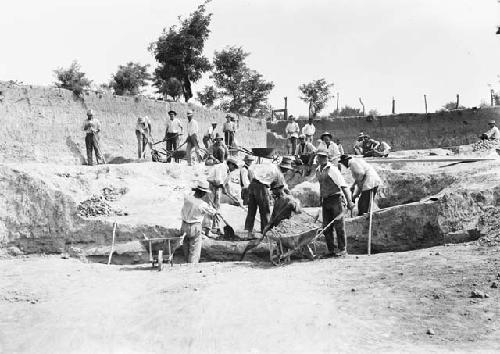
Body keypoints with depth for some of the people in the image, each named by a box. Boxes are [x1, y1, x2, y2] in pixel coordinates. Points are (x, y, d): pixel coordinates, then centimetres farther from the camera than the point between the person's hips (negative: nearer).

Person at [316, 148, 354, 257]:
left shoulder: (332, 170, -12)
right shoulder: (318, 171, 10)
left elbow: (343, 186, -16)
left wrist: (349, 201, -22)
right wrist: (321, 197, 20)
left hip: (336, 199, -7)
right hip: (325, 201, 7)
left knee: (339, 226, -2)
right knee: (326, 227, 6)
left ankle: (342, 249, 6)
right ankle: (331, 250, 14)